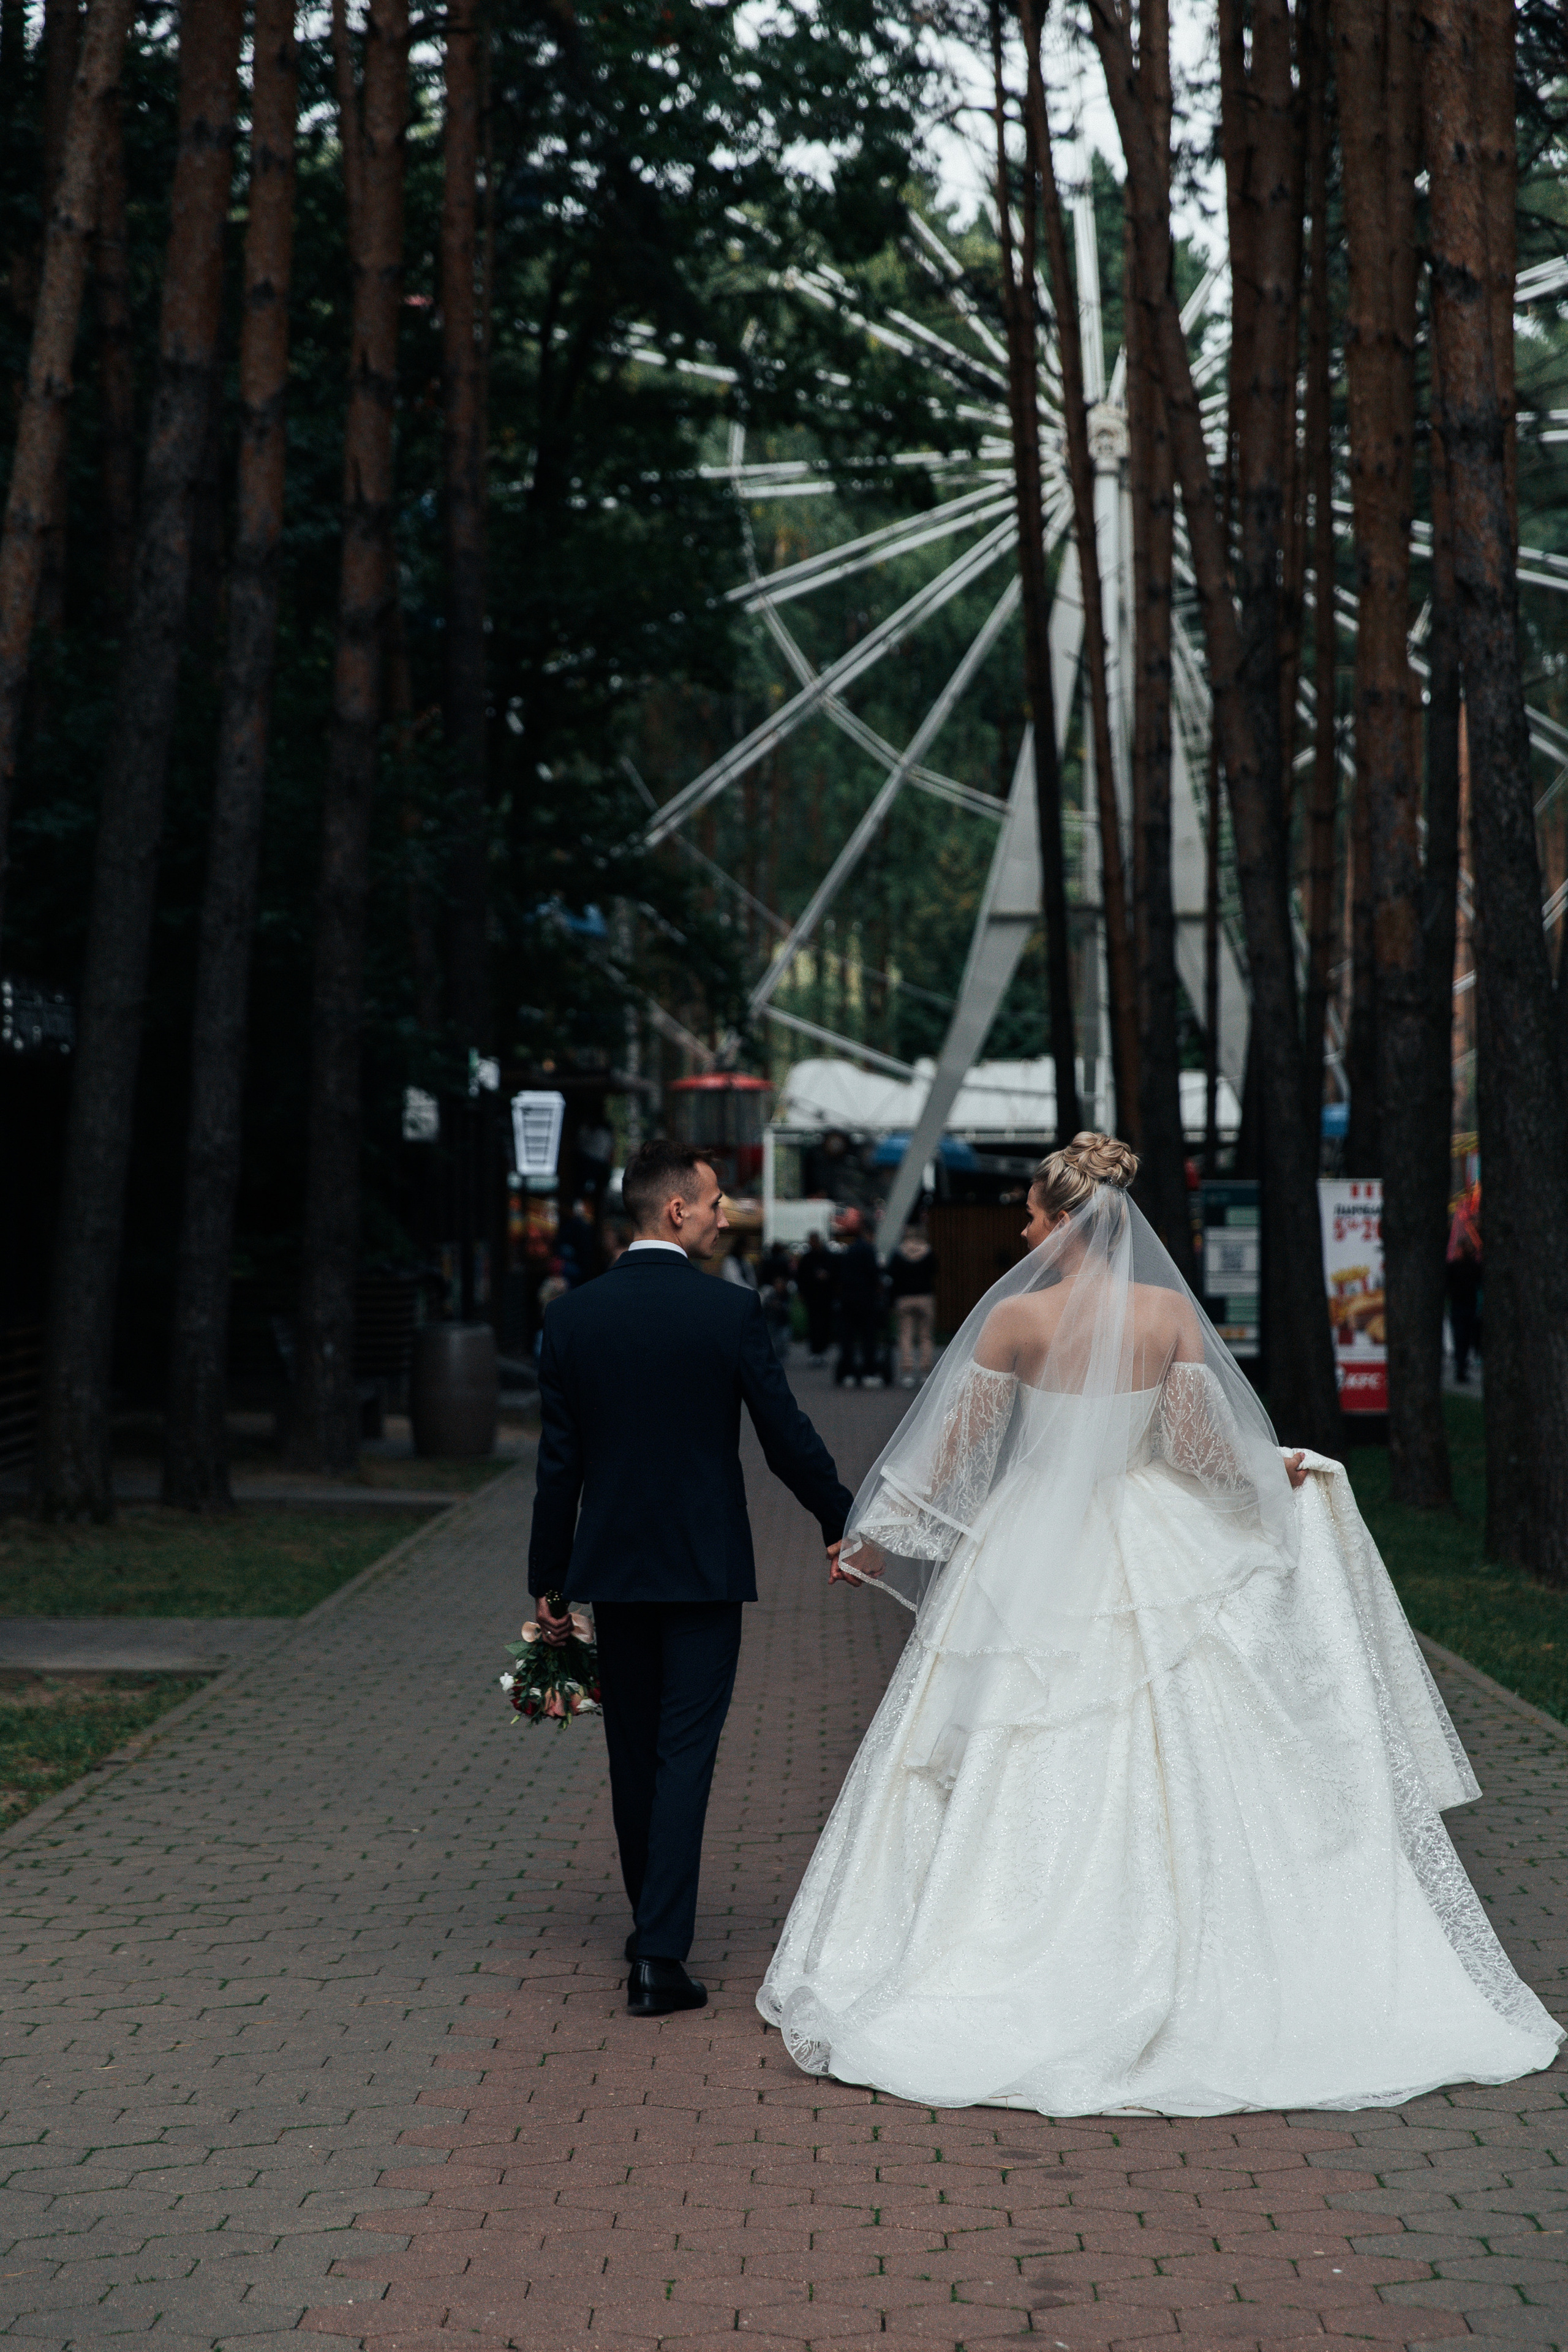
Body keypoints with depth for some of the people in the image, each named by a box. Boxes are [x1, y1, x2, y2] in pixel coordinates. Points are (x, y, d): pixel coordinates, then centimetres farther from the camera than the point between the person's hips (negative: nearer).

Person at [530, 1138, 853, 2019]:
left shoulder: (573, 1316, -1)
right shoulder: (732, 1309, -10)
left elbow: (558, 1461, 1)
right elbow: (788, 1435, -7)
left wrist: (549, 1581, 8)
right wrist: (842, 1522, 8)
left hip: (612, 1565, 4)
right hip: (704, 1566, -3)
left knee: (633, 1754, 16)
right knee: (686, 1755, -2)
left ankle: (653, 1926, 31)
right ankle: (661, 1954, -10)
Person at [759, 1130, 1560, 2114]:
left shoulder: (1017, 1317, -11)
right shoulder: (1172, 1313, -5)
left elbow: (955, 1445, -5)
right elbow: (1196, 1446, -6)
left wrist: (880, 1535, 7)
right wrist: (1270, 1475, 15)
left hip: (1035, 1565, -2)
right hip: (1155, 1554, 2)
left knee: (1020, 1782, 5)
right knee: (1177, 1773, 8)